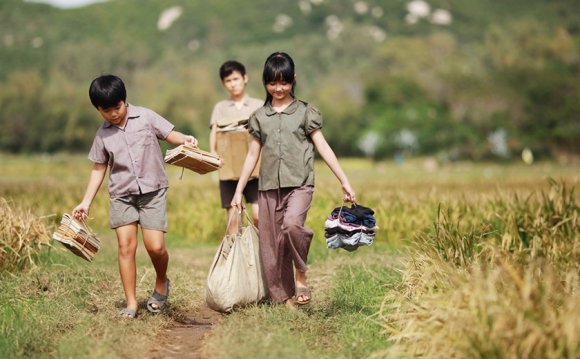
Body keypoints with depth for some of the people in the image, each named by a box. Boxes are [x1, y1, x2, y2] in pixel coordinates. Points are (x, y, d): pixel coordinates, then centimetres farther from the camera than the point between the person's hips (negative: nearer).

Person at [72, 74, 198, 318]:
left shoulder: (145, 117, -2)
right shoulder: (103, 134, 5)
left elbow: (169, 134, 0)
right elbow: (98, 169, 10)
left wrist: (185, 140, -23)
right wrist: (86, 202, 5)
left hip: (152, 190, -2)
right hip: (122, 195, 2)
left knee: (155, 246, -10)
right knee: (126, 245, -6)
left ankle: (162, 284, 21)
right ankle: (131, 304, 0)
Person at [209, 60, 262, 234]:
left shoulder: (259, 106, 11)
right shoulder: (220, 108, 15)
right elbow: (214, 133, 4)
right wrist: (214, 154, -15)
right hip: (228, 169, 2)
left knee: (258, 214, -12)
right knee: (233, 218, 0)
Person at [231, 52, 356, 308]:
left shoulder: (305, 112, 5)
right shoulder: (259, 117, 12)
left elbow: (323, 148, 3)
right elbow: (252, 155, 15)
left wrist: (344, 182, -2)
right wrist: (238, 191, 12)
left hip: (299, 184, -3)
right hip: (269, 187, 3)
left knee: (292, 223, -31)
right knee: (271, 245, 1)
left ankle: (300, 274, -7)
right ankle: (285, 299, 11)